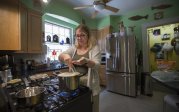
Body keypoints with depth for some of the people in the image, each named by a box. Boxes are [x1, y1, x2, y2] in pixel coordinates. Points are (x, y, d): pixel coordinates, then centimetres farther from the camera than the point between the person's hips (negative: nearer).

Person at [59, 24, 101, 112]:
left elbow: (97, 65, -17)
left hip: (90, 85, -3)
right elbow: (60, 57, 1)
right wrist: (65, 56, -23)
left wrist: (86, 61, -38)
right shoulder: (74, 48, 5)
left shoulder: (94, 48, -7)